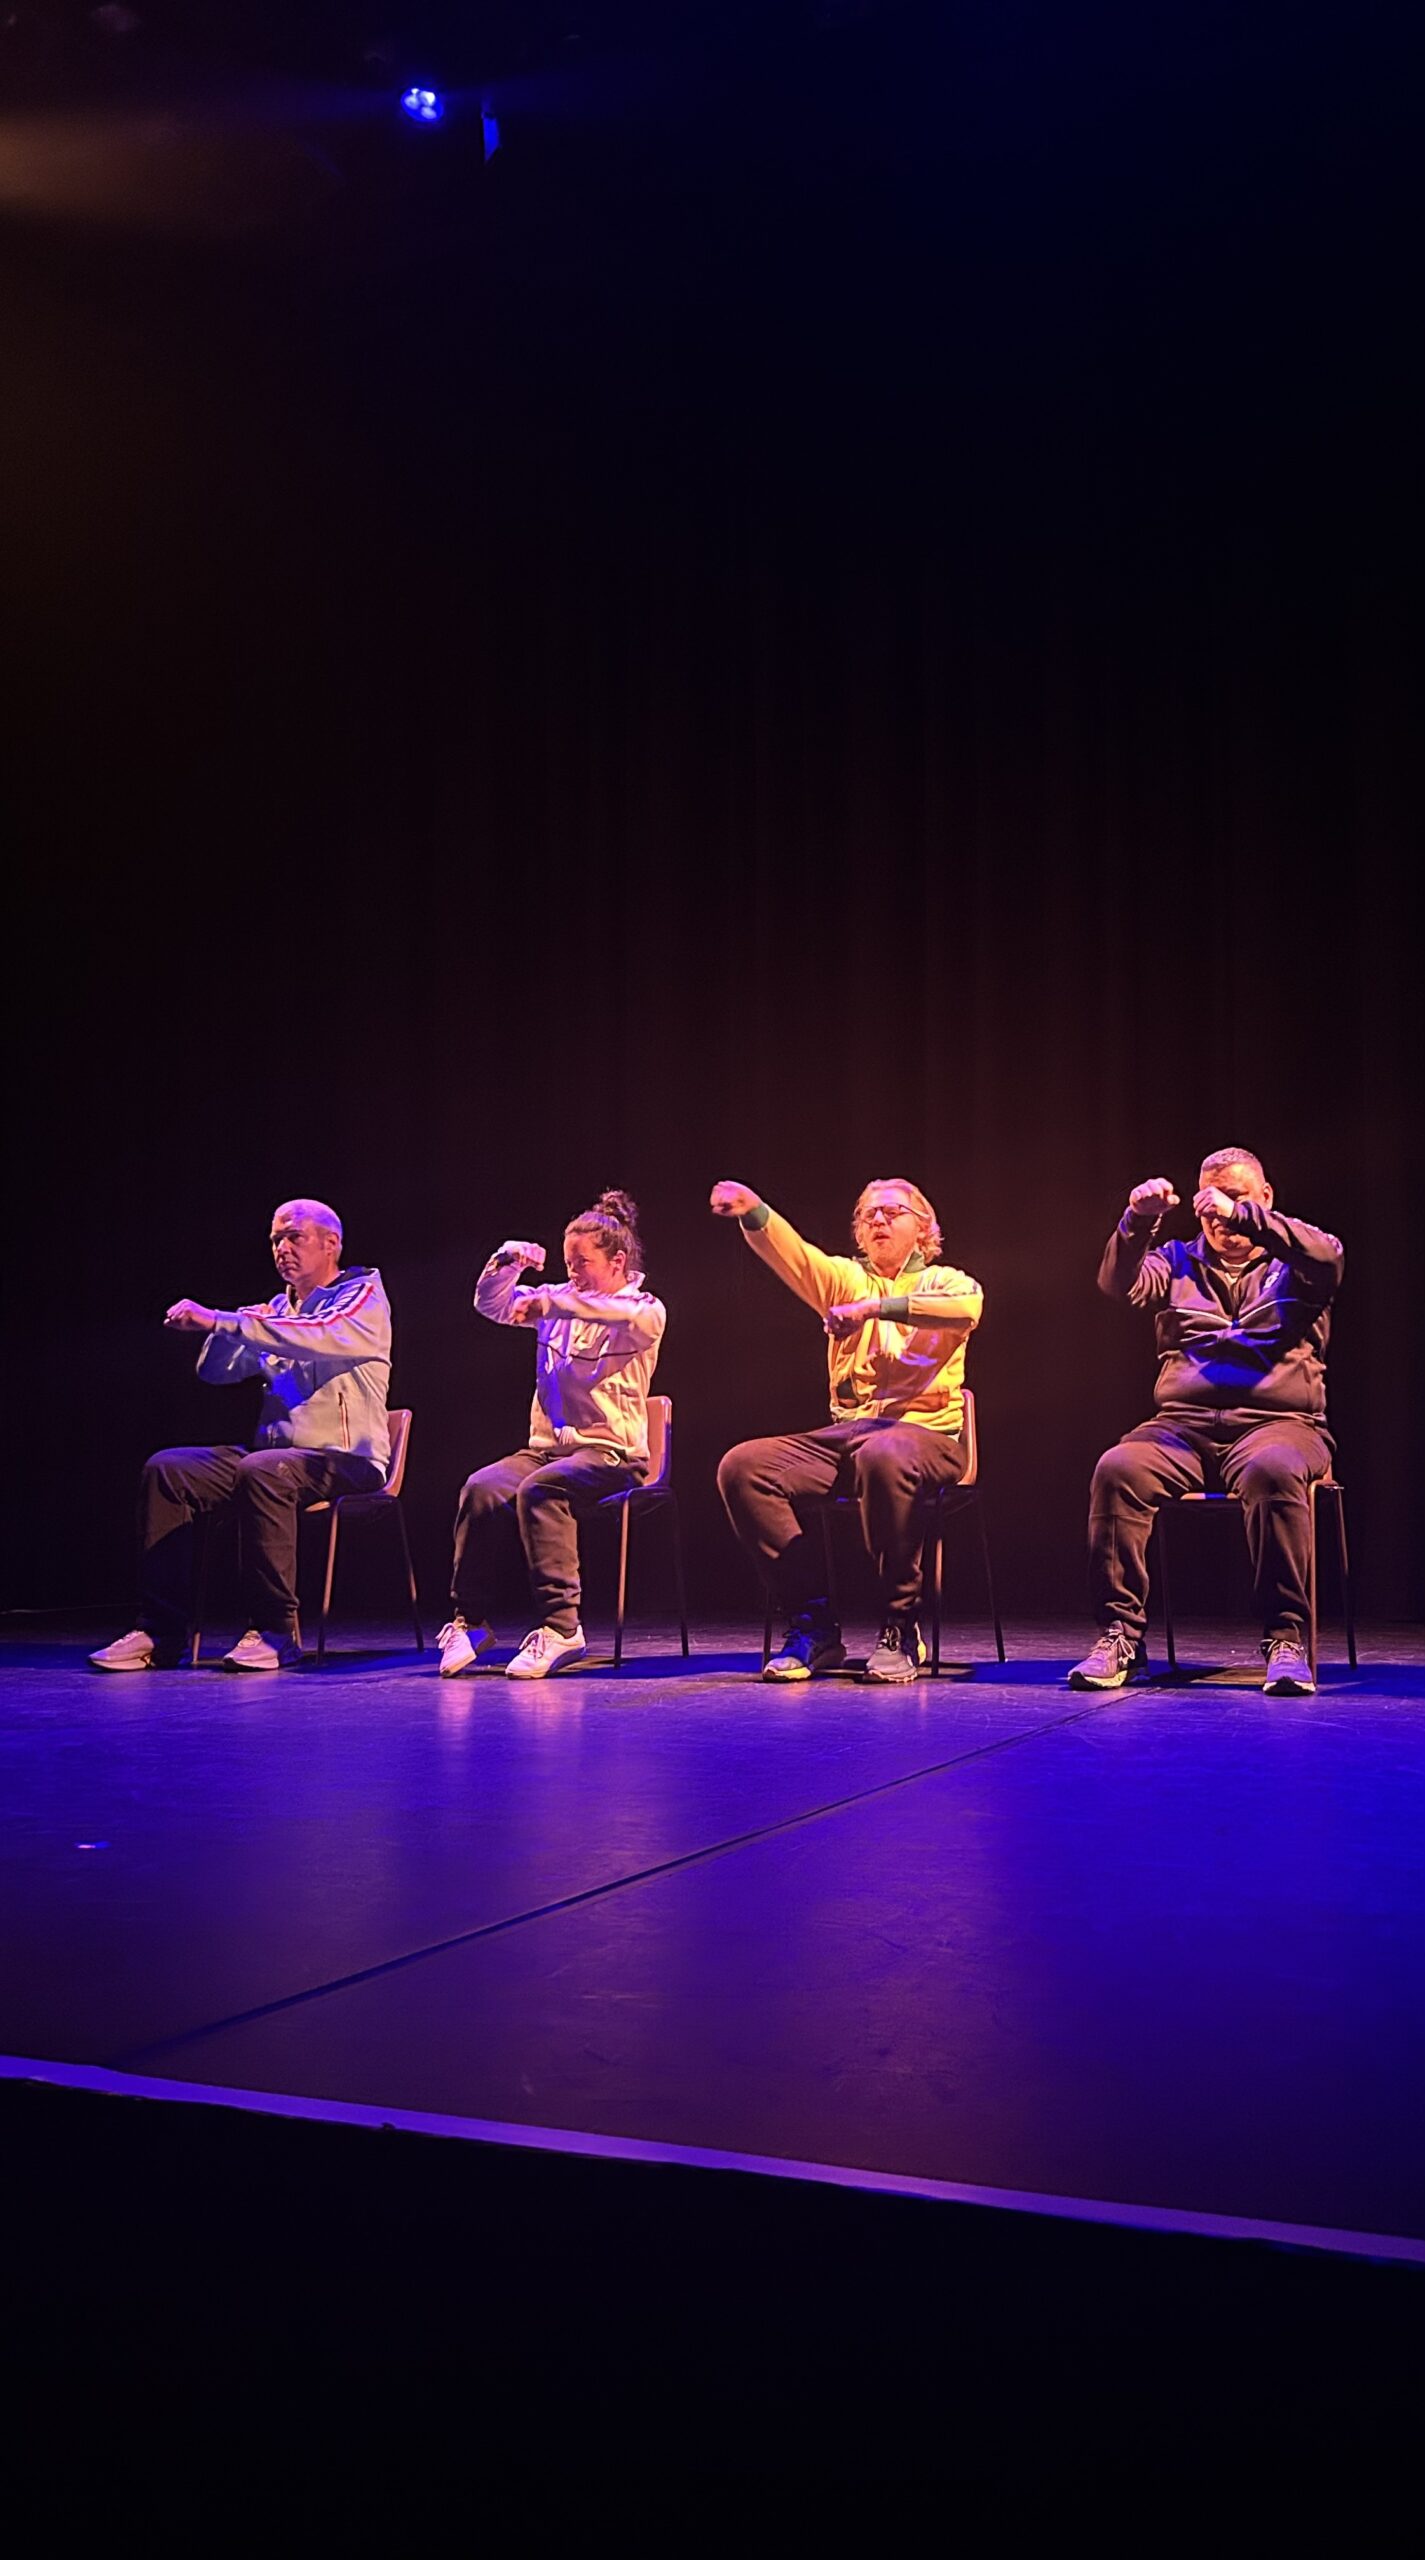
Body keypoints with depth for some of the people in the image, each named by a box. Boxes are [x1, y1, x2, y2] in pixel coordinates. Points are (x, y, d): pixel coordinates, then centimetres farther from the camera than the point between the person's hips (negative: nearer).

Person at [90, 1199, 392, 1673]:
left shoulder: (363, 1295, -1)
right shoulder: (276, 1312, 19)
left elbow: (323, 1336, -24)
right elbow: (216, 1370, 14)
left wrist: (220, 1320, -27)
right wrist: (225, 1329, -8)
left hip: (346, 1460, -7)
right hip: (278, 1453, 7)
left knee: (261, 1470, -36)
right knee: (167, 1469, -12)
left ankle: (275, 1629, -28)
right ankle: (159, 1629, -12)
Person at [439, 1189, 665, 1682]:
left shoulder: (646, 1312, -1)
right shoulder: (562, 1300, 18)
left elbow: (627, 1316, -26)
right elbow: (491, 1305, 16)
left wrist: (549, 1303, -29)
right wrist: (507, 1264, -3)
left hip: (610, 1452, -5)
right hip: (546, 1444, 5)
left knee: (539, 1489, -35)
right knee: (482, 1488, -25)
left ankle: (559, 1626, -34)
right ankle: (469, 1619, -17)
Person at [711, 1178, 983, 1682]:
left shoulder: (944, 1282, 12)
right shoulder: (845, 1278, 21)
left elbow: (968, 1306, -14)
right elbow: (792, 1254, 0)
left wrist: (874, 1307, -20)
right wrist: (753, 1213, -22)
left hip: (925, 1430, -4)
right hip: (844, 1432, 4)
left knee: (883, 1456, -40)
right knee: (742, 1466, -19)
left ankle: (901, 1630, -25)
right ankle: (813, 1625, -15)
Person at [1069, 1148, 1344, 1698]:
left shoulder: (1290, 1265, 16)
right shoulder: (1178, 1262, 23)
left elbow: (1327, 1258, -9)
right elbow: (1119, 1283, 3)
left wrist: (1243, 1216, -20)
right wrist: (1137, 1224, -17)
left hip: (1276, 1422, -2)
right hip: (1183, 1426, 2)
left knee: (1272, 1471, -37)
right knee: (1117, 1468, -28)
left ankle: (1287, 1638, -31)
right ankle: (1120, 1634, -23)